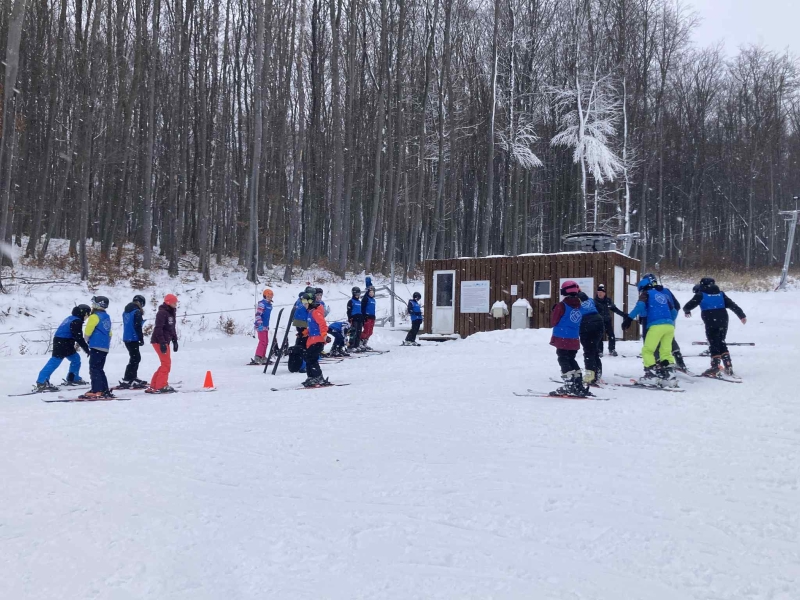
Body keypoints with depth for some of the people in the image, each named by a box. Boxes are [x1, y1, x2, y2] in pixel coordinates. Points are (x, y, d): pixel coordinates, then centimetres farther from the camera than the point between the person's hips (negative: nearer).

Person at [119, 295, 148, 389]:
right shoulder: (137, 312, -13)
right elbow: (137, 327, -17)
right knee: (134, 359, -5)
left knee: (136, 358, 20)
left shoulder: (126, 311, 14)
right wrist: (141, 338, -12)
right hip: (133, 339, -9)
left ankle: (133, 378, 28)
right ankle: (126, 381, -9)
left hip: (126, 338, 9)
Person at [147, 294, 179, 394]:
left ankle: (153, 386, 15)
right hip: (159, 341, -10)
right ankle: (161, 386, -3)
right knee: (166, 363, -9)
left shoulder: (171, 313, 16)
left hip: (165, 342, 10)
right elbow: (158, 329, -20)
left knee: (165, 364, 11)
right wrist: (162, 343, -24)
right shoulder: (162, 313, -13)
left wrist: (175, 341, 15)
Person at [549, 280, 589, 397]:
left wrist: (553, 311, 10)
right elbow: (580, 325, 12)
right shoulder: (580, 307, 5)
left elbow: (553, 322, -6)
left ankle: (570, 386, -7)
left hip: (562, 339, -6)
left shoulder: (561, 306, -13)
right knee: (571, 360, 17)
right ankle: (579, 386, 16)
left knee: (564, 361, 0)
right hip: (574, 340, 6)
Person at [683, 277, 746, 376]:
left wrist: (687, 311, 22)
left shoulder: (701, 294, 2)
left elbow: (689, 305, 0)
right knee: (722, 343, 16)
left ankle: (715, 367, -8)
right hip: (723, 321, 4)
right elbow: (732, 305, 10)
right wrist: (742, 315, 13)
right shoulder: (720, 293, 14)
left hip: (711, 322, -4)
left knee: (714, 344, -1)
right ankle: (728, 366, 12)